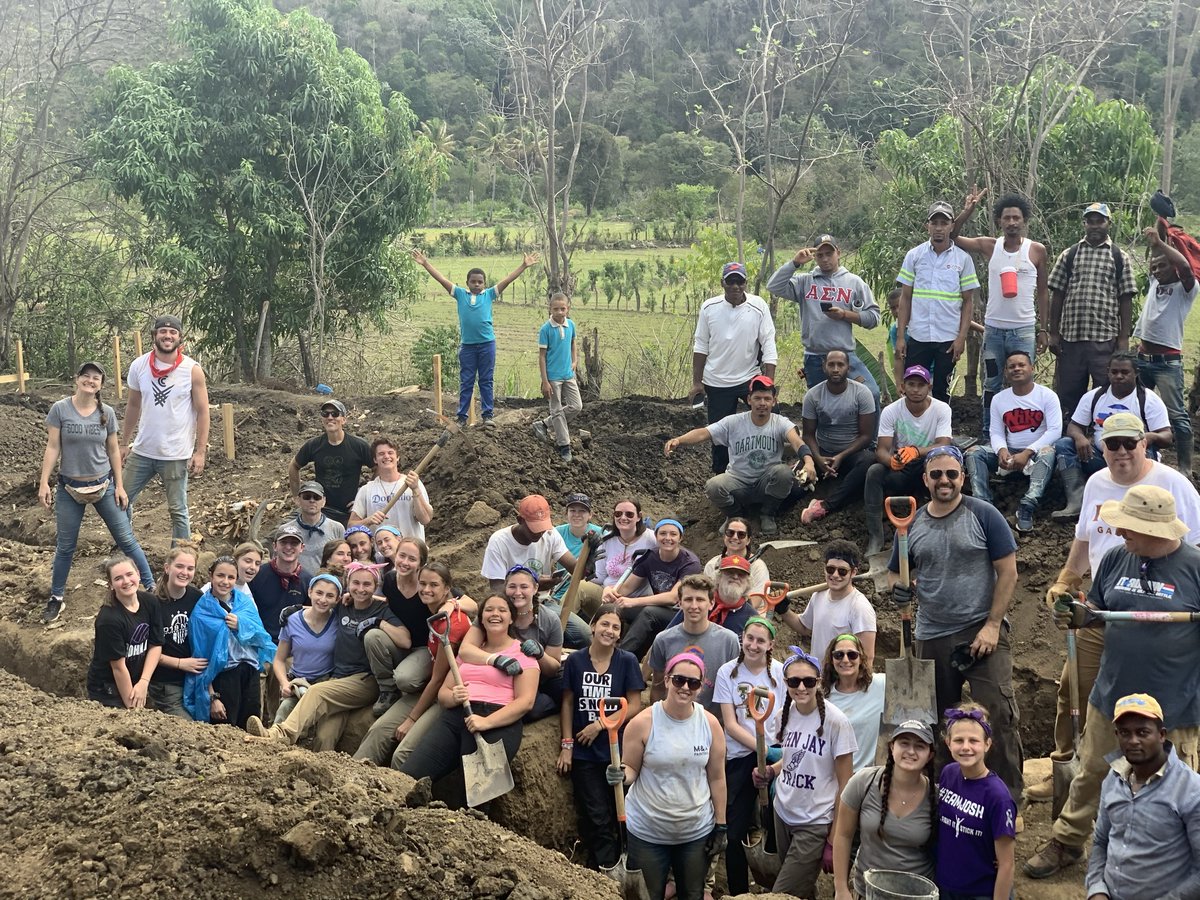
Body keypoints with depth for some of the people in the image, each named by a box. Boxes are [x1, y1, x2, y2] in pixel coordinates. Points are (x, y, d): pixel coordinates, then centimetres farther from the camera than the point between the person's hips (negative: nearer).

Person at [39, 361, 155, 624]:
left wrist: (119, 485, 2)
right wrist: (43, 482, -9)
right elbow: (52, 448, -5)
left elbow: (113, 450, 4)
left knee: (126, 539, 3)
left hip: (103, 485, 1)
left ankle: (151, 587, 13)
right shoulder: (60, 410, -8)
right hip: (69, 488, -1)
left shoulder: (107, 412, -2)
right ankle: (56, 599, 22)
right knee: (65, 546, 7)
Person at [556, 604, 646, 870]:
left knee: (619, 815, 4)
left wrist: (601, 724, -12)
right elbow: (567, 703, 5)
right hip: (584, 753, 1)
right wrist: (567, 745, -1)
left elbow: (634, 706, -4)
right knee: (596, 818, -1)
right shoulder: (575, 661, 1)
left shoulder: (627, 661, -3)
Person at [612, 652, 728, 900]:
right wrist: (619, 776, -28)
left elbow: (717, 777, 1)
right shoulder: (643, 723, -12)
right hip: (647, 832, -2)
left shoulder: (710, 724, -4)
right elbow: (630, 770, -4)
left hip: (697, 831, 2)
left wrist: (721, 826, 1)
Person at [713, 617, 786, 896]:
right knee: (734, 832, 3)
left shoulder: (780, 672, -2)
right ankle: (738, 891, 21)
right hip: (739, 759, 0)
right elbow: (731, 725, -6)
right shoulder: (727, 672, -4)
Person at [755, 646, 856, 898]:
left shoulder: (835, 721, -18)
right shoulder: (785, 714, -1)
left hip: (815, 824, -6)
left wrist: (835, 837, -12)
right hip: (783, 814, 6)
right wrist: (771, 770, -3)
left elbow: (844, 783, -13)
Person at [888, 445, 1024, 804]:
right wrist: (901, 589, -9)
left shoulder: (984, 515, -4)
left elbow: (1008, 573, -5)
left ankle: (1009, 795, -6)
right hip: (932, 637, 4)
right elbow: (899, 575, 16)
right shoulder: (912, 525, 7)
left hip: (982, 630, -4)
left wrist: (992, 625, -12)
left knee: (998, 711, -14)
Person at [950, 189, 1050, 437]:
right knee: (991, 385, 10)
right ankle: (987, 435, 18)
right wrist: (966, 212, -10)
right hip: (993, 329, 2)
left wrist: (1044, 329, 3)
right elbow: (951, 237, 4)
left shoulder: (1037, 251, -1)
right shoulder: (990, 246, 2)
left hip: (1024, 330, -2)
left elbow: (1043, 292, 5)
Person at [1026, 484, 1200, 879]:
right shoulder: (1116, 559, 0)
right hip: (1111, 695, 4)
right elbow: (1096, 612, 11)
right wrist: (1076, 616, -9)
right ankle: (1066, 842, 32)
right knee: (1090, 775, 16)